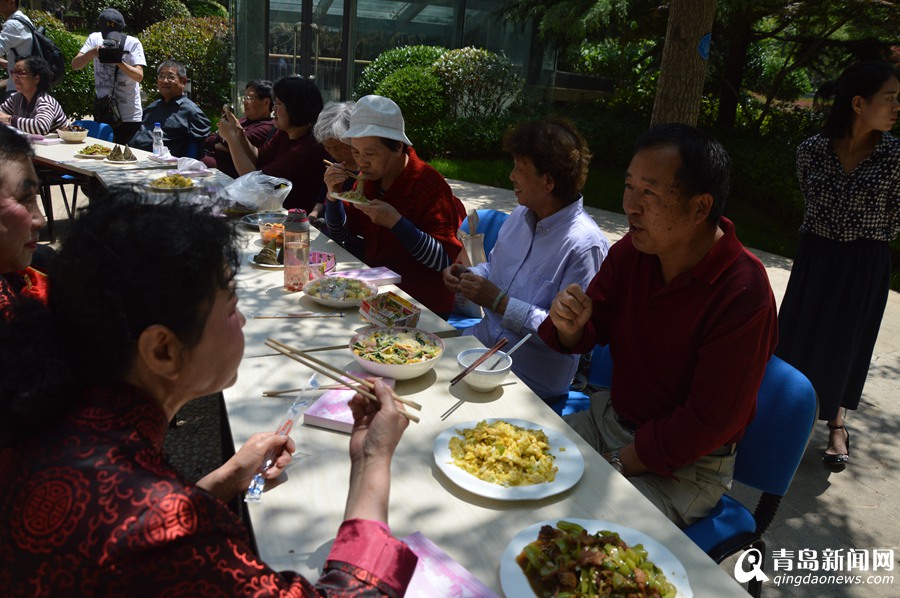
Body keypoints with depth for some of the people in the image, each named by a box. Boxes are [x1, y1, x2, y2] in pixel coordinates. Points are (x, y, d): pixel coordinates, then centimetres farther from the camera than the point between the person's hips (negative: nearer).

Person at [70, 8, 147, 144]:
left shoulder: (133, 43, -7)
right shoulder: (94, 39, 1)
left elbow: (139, 76, -16)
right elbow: (75, 66, -3)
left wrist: (119, 62, -30)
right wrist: (91, 53, -20)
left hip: (129, 116, -3)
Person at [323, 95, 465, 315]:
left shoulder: (430, 184, -18)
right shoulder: (369, 177, 5)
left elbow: (445, 261, -23)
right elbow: (341, 236, 11)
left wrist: (396, 222, -31)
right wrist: (334, 196, -7)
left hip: (420, 304, -7)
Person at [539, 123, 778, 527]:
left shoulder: (743, 294, -25)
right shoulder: (631, 251, -6)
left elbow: (706, 426, -22)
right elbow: (587, 338, 5)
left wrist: (615, 464, -17)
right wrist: (570, 325, -19)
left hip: (686, 468, -6)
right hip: (609, 416, 6)